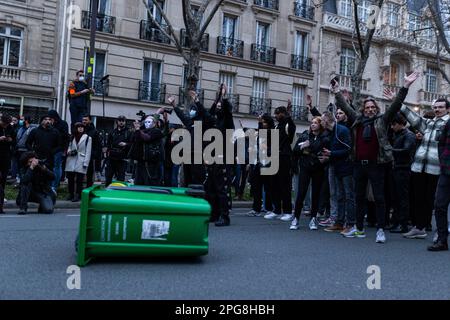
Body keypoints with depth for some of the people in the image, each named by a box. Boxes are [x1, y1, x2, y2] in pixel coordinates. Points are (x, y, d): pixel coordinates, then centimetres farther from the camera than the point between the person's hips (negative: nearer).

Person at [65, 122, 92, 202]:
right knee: (70, 179, 6)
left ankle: (77, 195, 1)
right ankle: (71, 194, 16)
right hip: (71, 162, 4)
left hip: (81, 162, -4)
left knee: (79, 180, -5)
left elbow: (88, 152, -3)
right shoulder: (72, 137, 16)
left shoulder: (88, 138, 0)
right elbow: (69, 147, 23)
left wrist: (85, 163, -10)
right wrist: (69, 152, -1)